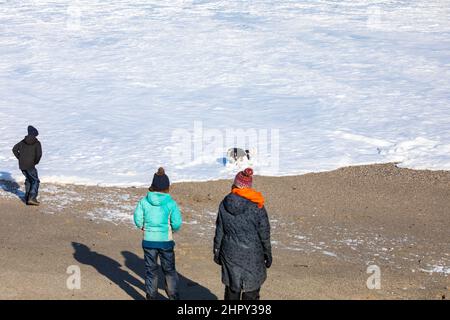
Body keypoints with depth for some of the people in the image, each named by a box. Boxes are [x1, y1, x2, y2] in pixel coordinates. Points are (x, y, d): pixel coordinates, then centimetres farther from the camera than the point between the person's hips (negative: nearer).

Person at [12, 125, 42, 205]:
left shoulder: (23, 142, 10)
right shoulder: (37, 143, -5)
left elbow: (14, 149, 3)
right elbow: (39, 154, -18)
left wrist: (20, 158, 8)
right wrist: (36, 162, -1)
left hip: (21, 165, 6)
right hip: (30, 165, -6)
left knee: (28, 179, 24)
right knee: (35, 181, 6)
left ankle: (27, 198, 22)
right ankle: (32, 198, -9)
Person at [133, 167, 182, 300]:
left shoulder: (144, 201, -7)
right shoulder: (171, 203, -11)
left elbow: (137, 219, -7)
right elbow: (177, 223, -15)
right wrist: (173, 229, 7)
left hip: (149, 240, 1)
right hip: (166, 241, -1)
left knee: (151, 269, 14)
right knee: (169, 269, 15)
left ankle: (151, 296, 18)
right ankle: (173, 296, 19)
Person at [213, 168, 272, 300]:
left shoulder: (225, 204, -5)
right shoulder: (256, 206, -13)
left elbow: (219, 231, 2)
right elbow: (264, 232, -7)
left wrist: (217, 252, 13)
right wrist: (268, 254, 4)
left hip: (230, 254, 3)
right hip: (252, 255, -3)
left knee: (232, 290, 15)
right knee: (251, 291, 7)